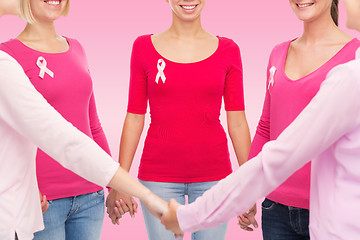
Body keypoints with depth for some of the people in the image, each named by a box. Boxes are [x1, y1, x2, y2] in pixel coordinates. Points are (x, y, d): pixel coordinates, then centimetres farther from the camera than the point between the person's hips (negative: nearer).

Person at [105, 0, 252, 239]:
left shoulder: (228, 50, 3)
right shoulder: (144, 47, 2)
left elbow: (237, 122, 4)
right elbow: (134, 119, 4)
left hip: (213, 175, 1)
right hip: (158, 176, 0)